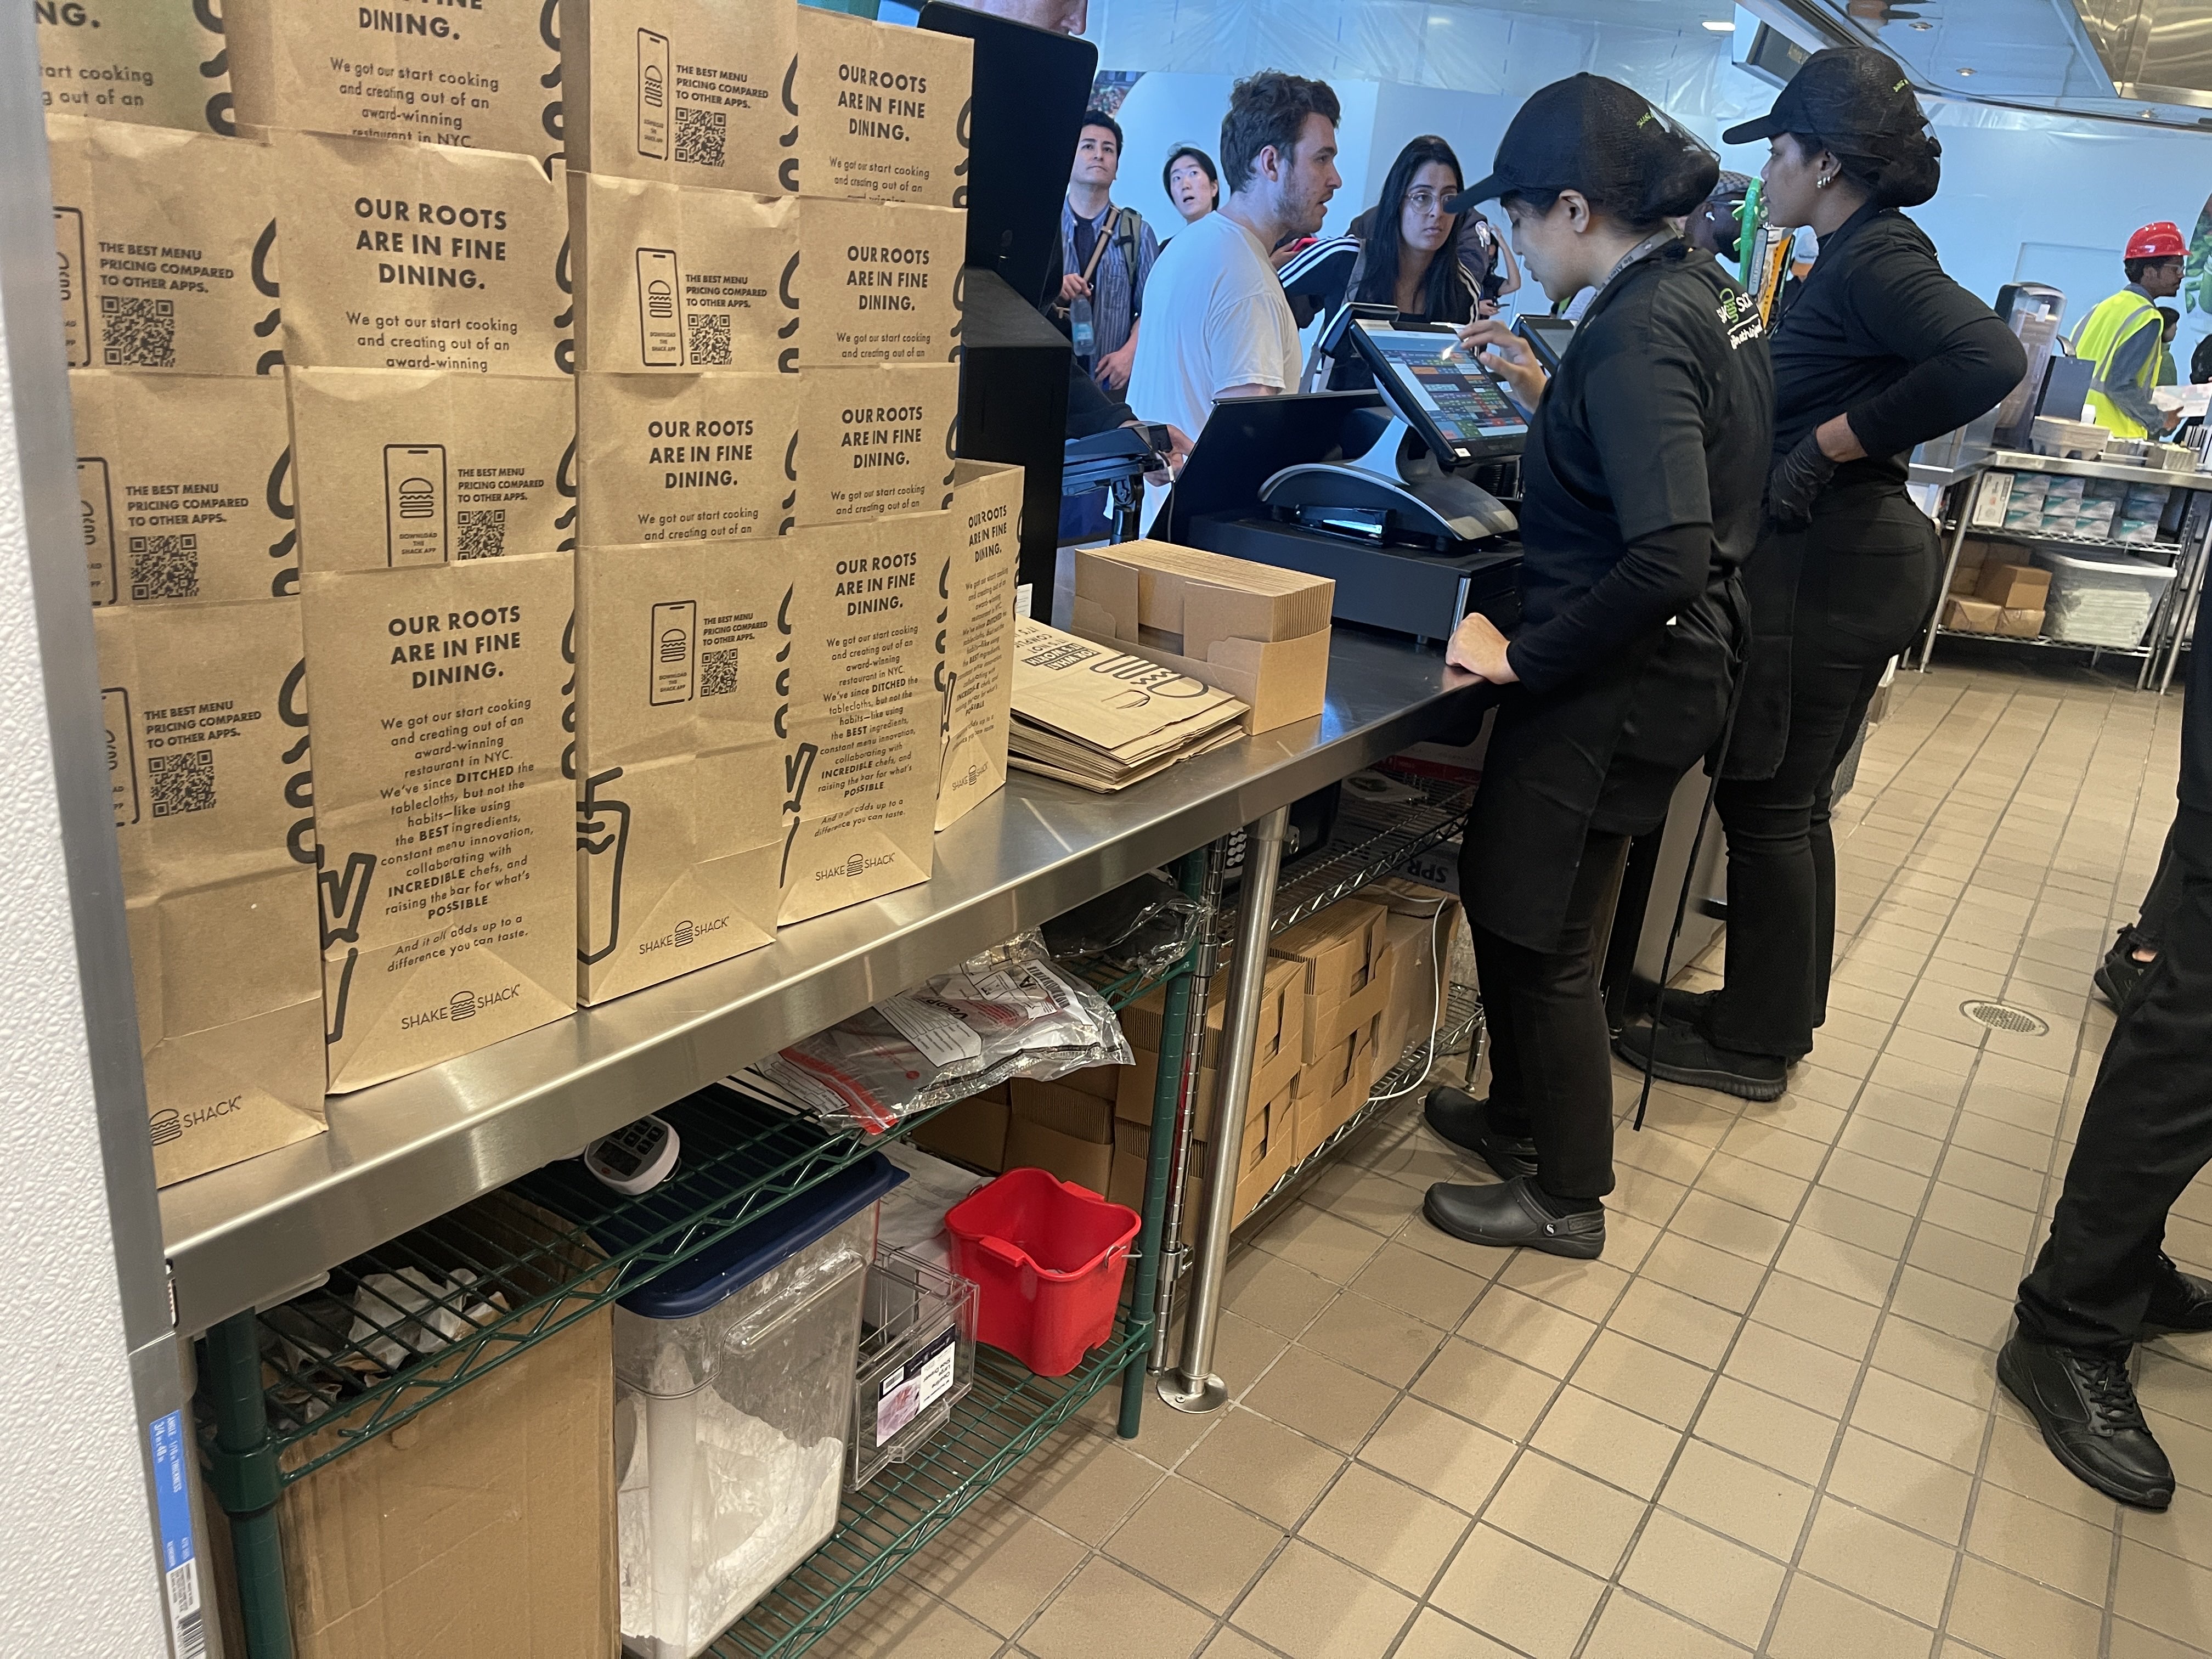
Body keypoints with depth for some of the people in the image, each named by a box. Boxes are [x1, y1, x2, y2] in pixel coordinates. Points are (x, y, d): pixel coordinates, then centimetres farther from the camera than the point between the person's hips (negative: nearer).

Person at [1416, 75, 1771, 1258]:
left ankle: (1568, 1198, 22)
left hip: (1620, 676, -10)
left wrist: (1523, 659, -23)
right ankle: (1521, 1114, 39)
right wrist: (1543, 393, 19)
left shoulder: (1636, 330, -22)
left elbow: (1669, 555, -31)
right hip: (1678, 661, 10)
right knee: (1502, 894, 21)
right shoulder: (1706, 292, 8)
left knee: (1538, 936, 4)